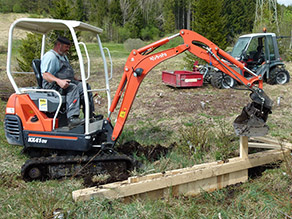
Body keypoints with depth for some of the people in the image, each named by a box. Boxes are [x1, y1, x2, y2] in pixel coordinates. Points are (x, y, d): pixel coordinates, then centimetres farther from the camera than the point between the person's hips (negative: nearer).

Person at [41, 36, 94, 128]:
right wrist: (58, 81, -32)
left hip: (66, 82, 9)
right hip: (53, 86, -9)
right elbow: (45, 75, -18)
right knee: (73, 88, -34)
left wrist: (77, 80, 22)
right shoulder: (50, 56, -5)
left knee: (85, 87, -8)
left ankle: (90, 115, -11)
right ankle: (72, 118, -44)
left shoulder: (64, 57, 28)